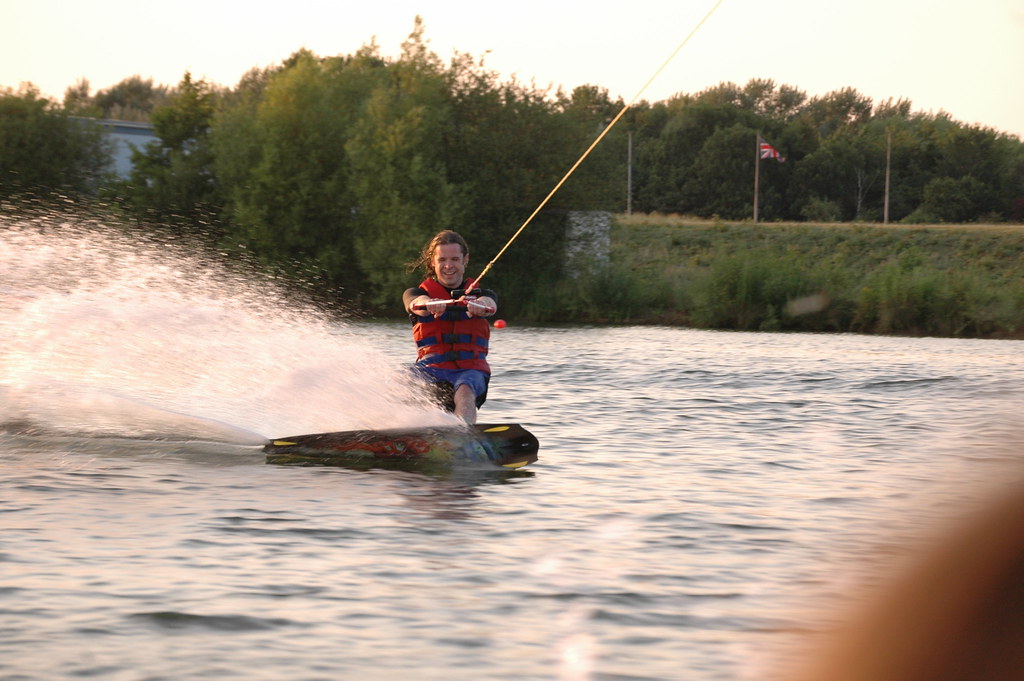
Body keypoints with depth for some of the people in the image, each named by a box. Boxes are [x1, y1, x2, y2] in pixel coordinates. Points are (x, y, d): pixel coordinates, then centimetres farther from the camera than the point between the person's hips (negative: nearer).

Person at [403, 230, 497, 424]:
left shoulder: (480, 293, 13)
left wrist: (477, 305, -39)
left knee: (464, 393, -35)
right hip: (431, 369, 1)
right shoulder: (418, 293, 12)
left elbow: (489, 305, -12)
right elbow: (416, 303, -14)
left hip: (471, 370, -1)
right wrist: (429, 304, -40)